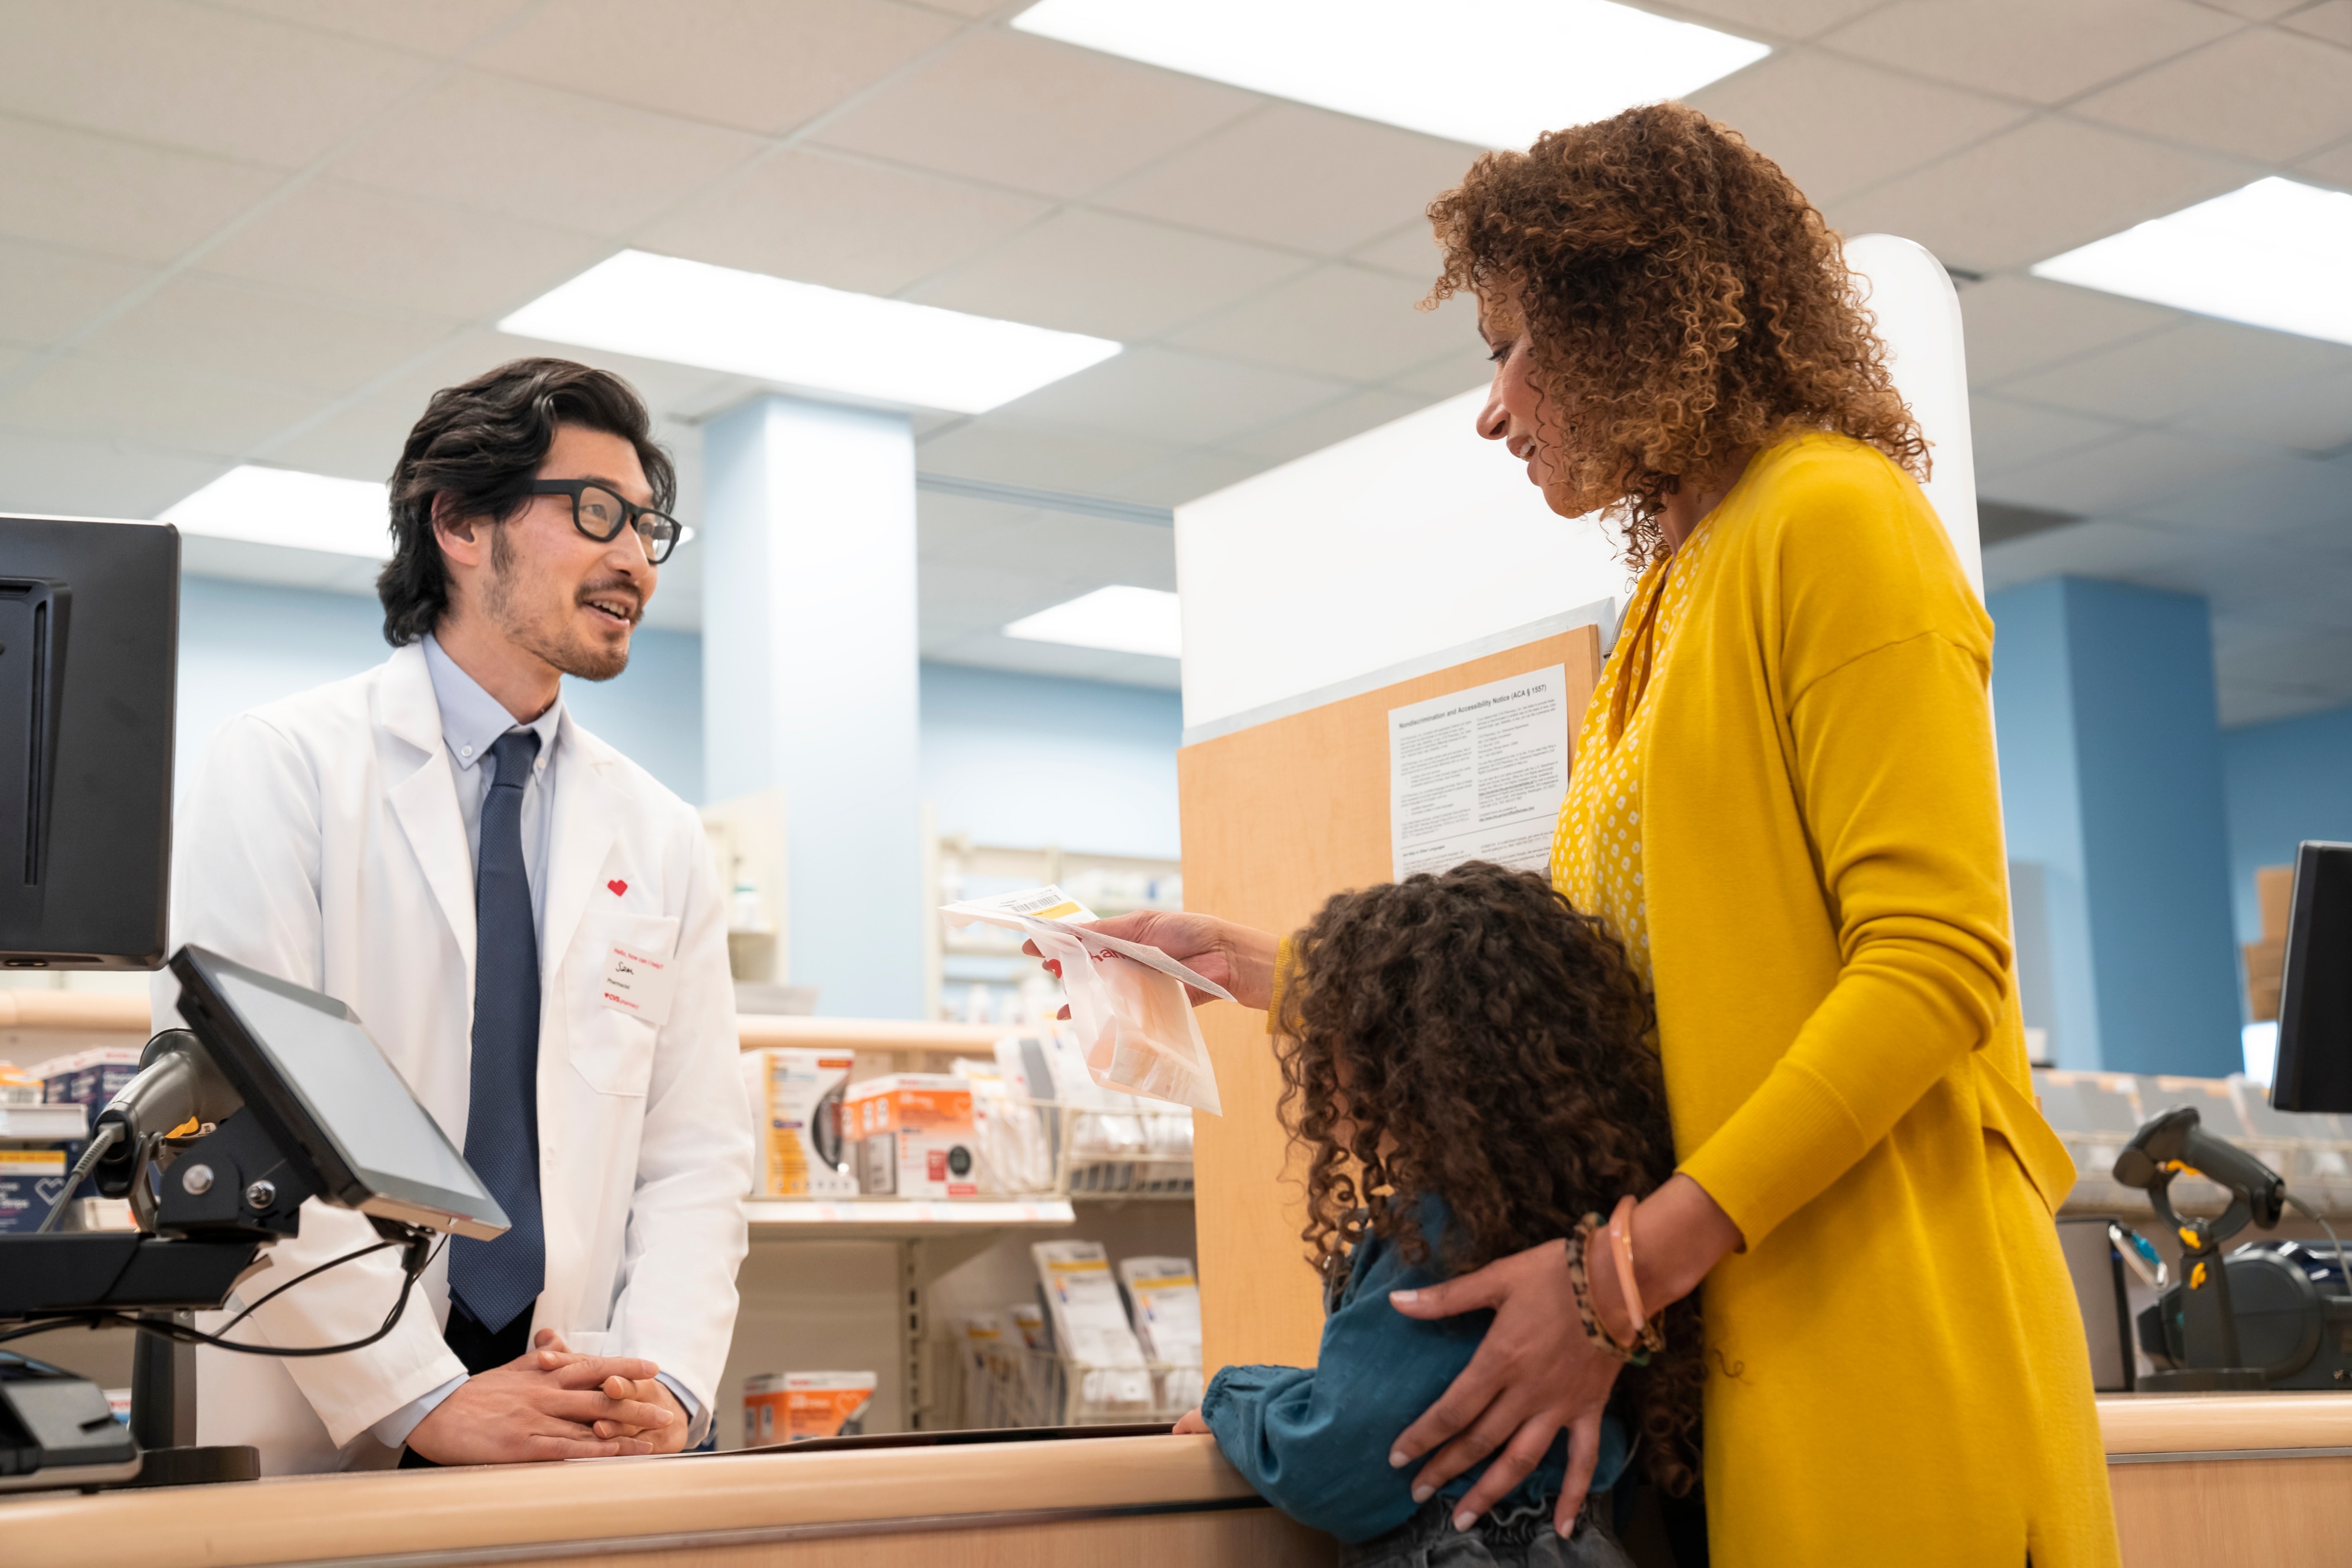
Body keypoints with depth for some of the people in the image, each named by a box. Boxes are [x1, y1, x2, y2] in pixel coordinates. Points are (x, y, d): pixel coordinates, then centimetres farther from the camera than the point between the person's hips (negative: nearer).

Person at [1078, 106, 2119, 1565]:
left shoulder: (1835, 518, -5)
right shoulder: (1672, 597, 21)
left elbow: (1934, 963, -16)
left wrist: (1632, 1265, -22)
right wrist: (1269, 969, 14)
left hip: (1873, 1324, -8)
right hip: (1717, 1344, 8)